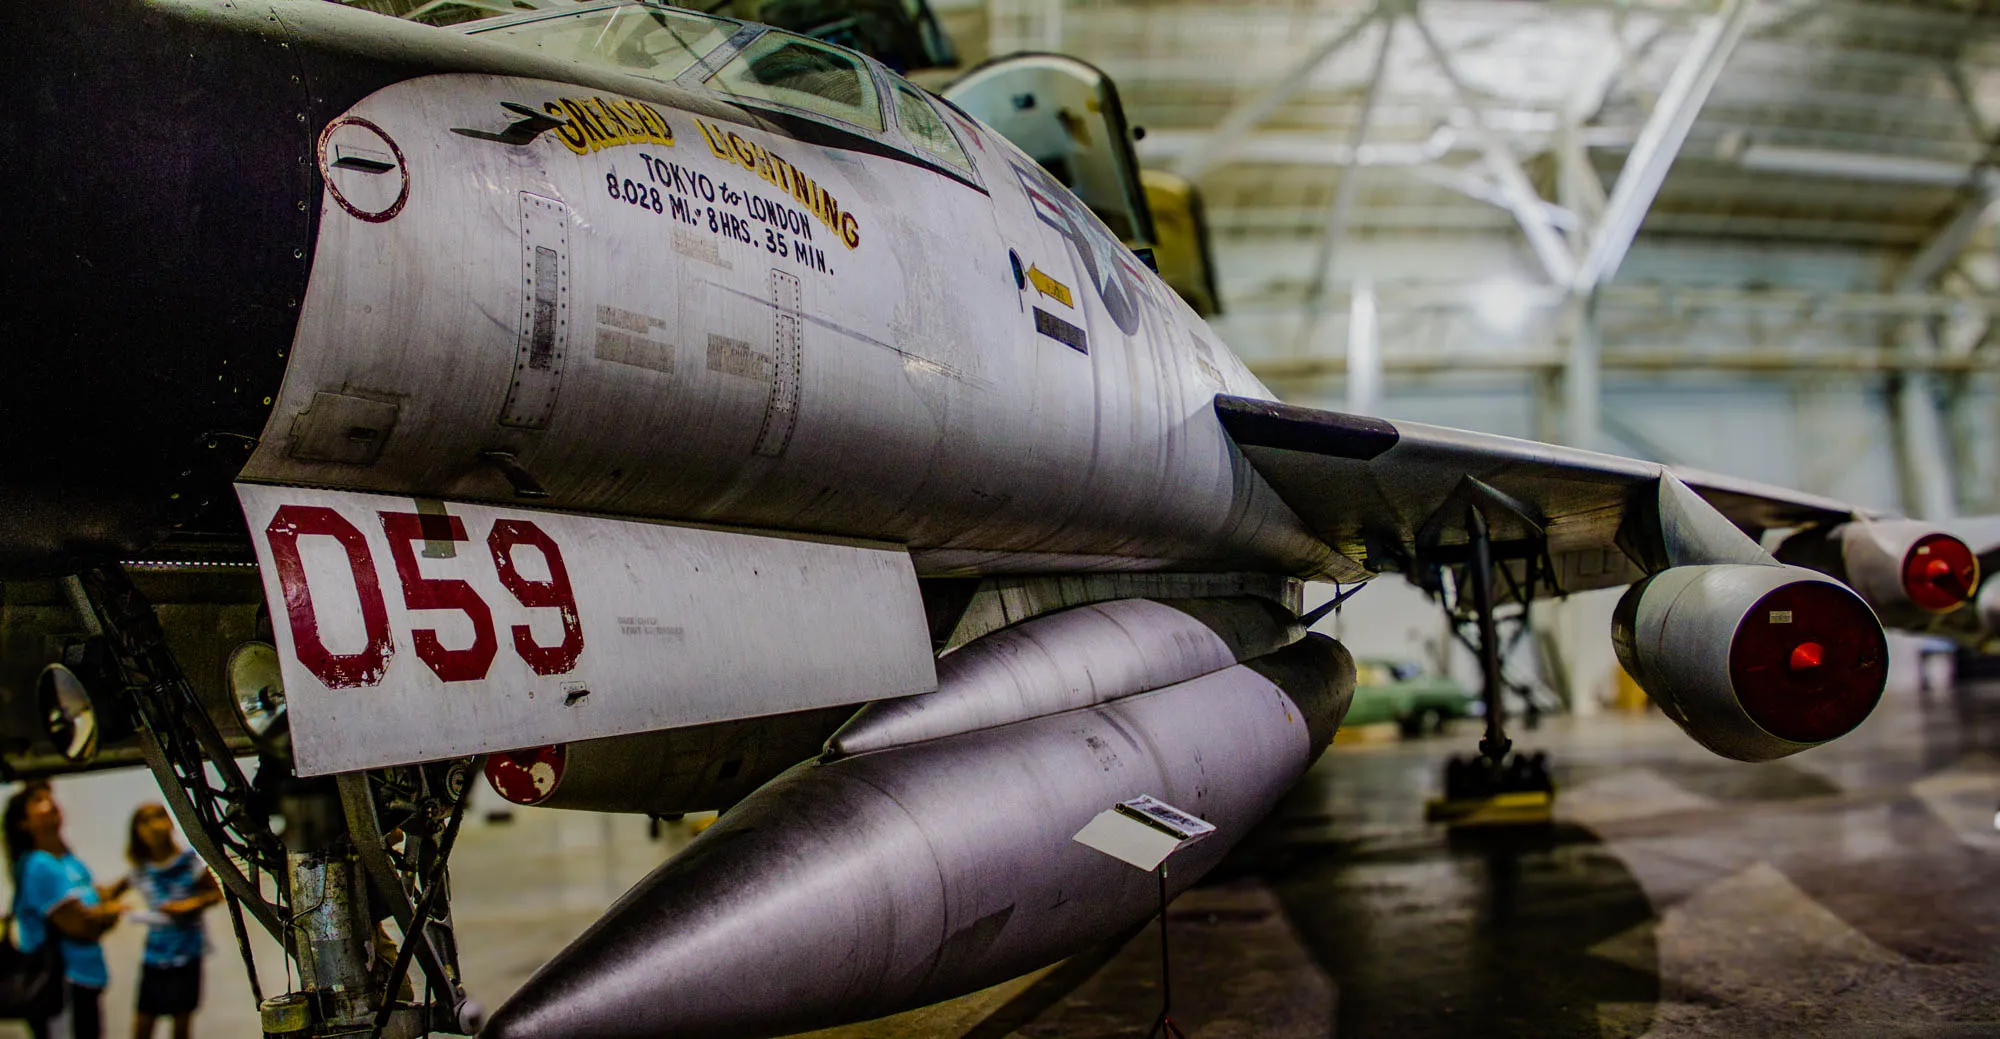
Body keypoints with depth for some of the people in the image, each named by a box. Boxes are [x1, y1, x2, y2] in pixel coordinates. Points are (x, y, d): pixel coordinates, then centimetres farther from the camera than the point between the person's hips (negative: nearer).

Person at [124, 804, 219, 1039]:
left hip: (187, 951, -2)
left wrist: (192, 904, -14)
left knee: (182, 1016, 8)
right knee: (144, 1019, 1)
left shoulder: (189, 861, -6)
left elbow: (216, 893, 1)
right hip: (155, 951, 2)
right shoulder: (141, 869, 0)